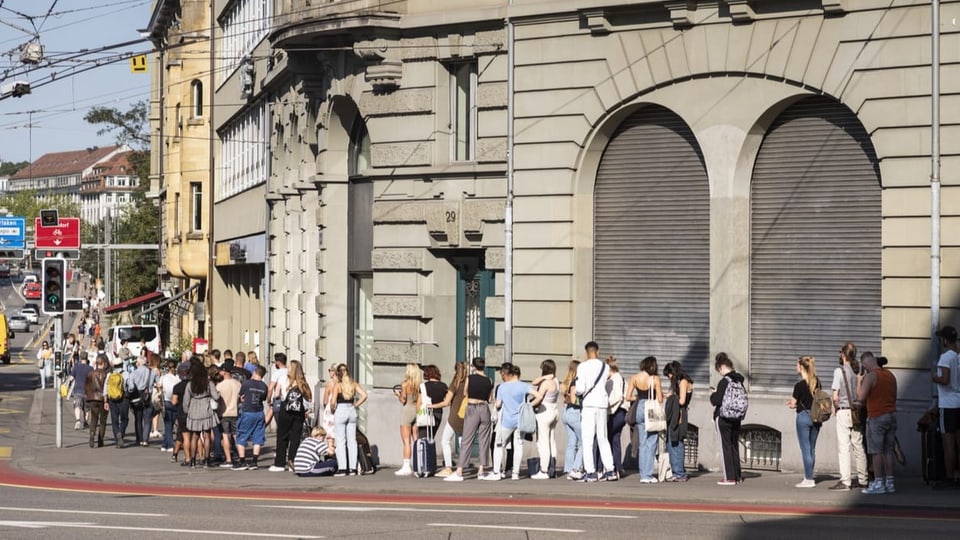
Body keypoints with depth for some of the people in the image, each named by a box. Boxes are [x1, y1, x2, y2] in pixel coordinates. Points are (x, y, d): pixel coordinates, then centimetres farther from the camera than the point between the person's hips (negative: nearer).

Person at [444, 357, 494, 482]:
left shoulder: (470, 378, -5)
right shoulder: (489, 381, 2)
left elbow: (465, 393, 6)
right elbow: (490, 398, 7)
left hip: (472, 409, -2)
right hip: (485, 409, 2)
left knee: (466, 441, -3)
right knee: (484, 440, 11)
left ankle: (459, 472, -9)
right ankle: (481, 471, 11)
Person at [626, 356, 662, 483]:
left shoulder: (634, 378, 0)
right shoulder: (655, 379, -9)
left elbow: (628, 397, -1)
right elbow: (660, 399, -8)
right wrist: (661, 395, 14)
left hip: (640, 409, 3)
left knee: (642, 443, 12)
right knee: (651, 444, 2)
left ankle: (643, 475, 11)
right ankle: (648, 475, -2)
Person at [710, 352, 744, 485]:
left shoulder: (724, 382, -18)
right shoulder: (739, 380, 5)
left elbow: (717, 400, -18)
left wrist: (712, 396, 1)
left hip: (723, 418, -7)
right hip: (736, 418, 7)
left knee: (725, 446, -1)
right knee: (734, 446, 15)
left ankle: (729, 478, -2)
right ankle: (737, 475, 20)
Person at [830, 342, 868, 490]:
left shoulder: (839, 370, -8)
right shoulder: (860, 371, 4)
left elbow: (835, 397, -10)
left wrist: (837, 408, 6)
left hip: (844, 411, -5)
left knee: (844, 447, -3)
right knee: (858, 446, 12)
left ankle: (845, 481, -6)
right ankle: (862, 479, 16)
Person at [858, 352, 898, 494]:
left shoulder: (870, 376, -12)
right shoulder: (890, 375, 11)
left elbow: (861, 397, -16)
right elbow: (894, 396, 16)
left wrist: (859, 381, -3)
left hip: (876, 417, -7)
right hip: (891, 415, 7)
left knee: (877, 452, -4)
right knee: (888, 450, 9)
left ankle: (878, 484, -6)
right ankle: (889, 483, 10)